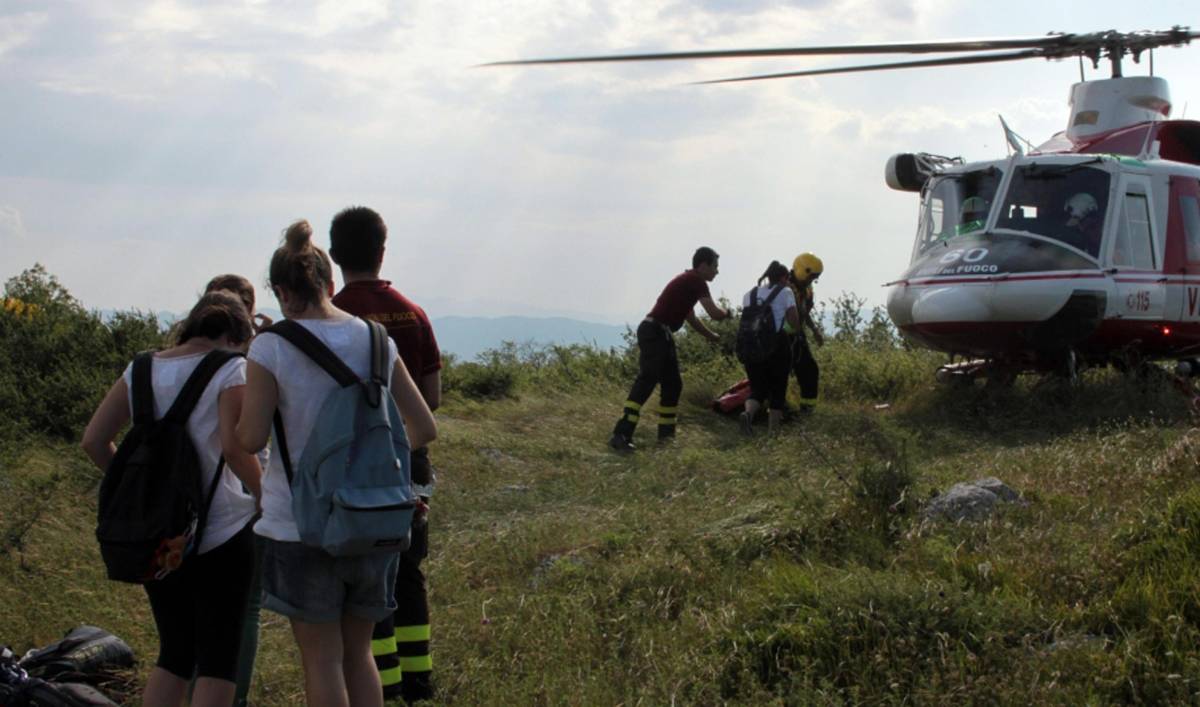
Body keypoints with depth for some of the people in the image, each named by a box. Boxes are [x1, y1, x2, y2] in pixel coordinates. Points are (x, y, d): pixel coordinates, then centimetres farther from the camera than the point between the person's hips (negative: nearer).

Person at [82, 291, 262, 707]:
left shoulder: (141, 370, 7)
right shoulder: (229, 370, -8)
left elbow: (94, 441, 4)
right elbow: (234, 447, -21)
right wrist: (263, 493, -5)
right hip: (220, 533, -5)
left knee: (174, 653, 17)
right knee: (218, 656, 4)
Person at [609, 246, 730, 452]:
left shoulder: (689, 281, 21)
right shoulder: (696, 282, -10)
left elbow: (691, 318, 32)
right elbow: (715, 314, -14)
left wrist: (715, 338, 33)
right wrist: (725, 312, 9)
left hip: (662, 335, 11)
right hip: (653, 333, -11)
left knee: (673, 384, 15)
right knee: (646, 381, -18)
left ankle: (666, 434, 22)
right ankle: (621, 435, -26)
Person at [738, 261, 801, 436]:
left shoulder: (750, 294, 13)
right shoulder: (785, 292, 0)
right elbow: (795, 323, -7)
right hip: (777, 347, -3)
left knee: (757, 389, 12)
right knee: (777, 390, 9)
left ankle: (748, 413, -20)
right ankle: (772, 432, 4)